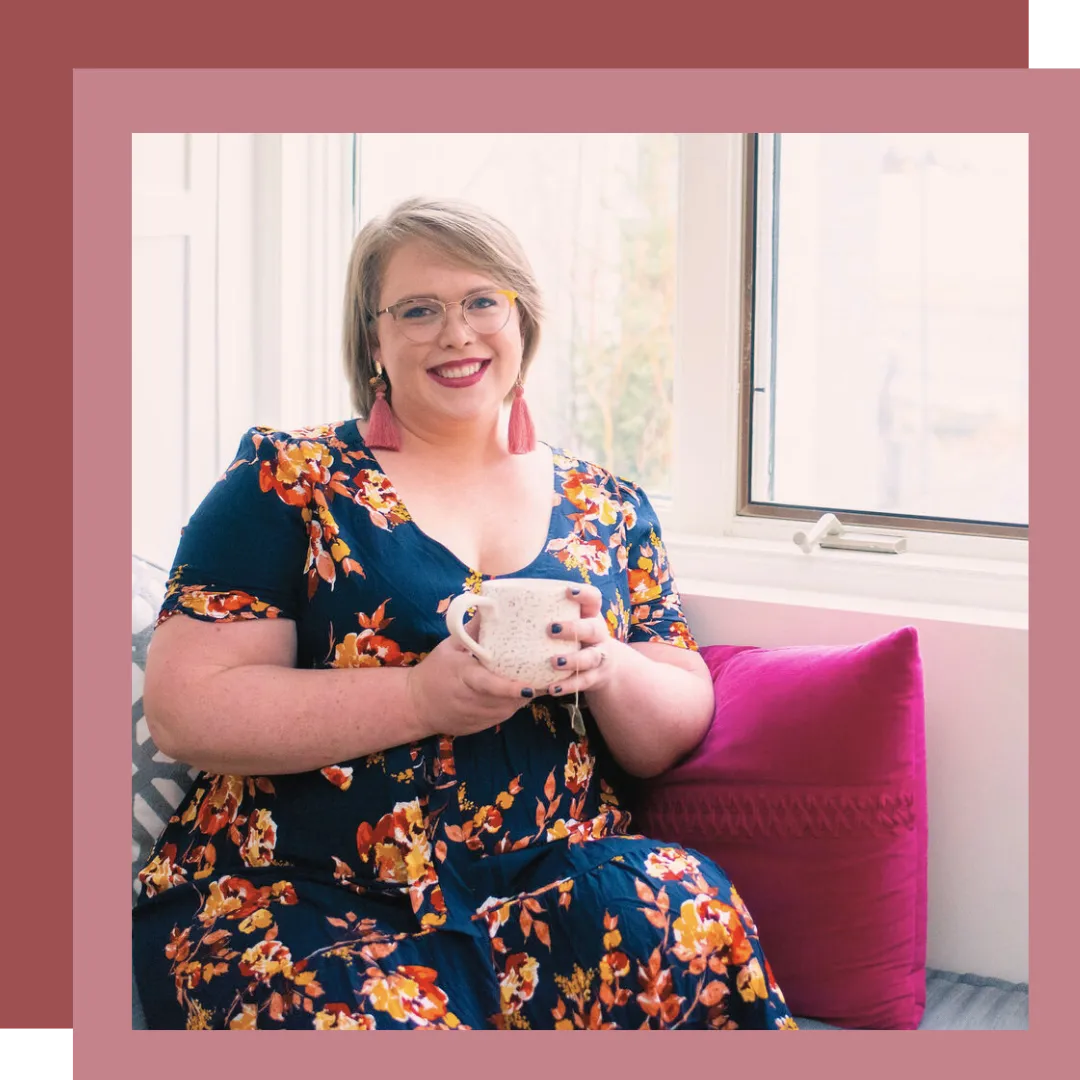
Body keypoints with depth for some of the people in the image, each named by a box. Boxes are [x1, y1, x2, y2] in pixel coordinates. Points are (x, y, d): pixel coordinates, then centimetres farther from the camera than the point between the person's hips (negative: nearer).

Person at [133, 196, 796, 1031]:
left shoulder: (607, 509, 14)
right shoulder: (289, 483, 4)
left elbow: (672, 740, 12)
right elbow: (184, 710, -6)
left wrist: (608, 669, -11)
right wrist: (422, 698, -16)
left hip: (548, 877, 4)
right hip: (299, 893, -4)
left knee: (683, 915, -28)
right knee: (384, 1025, -36)